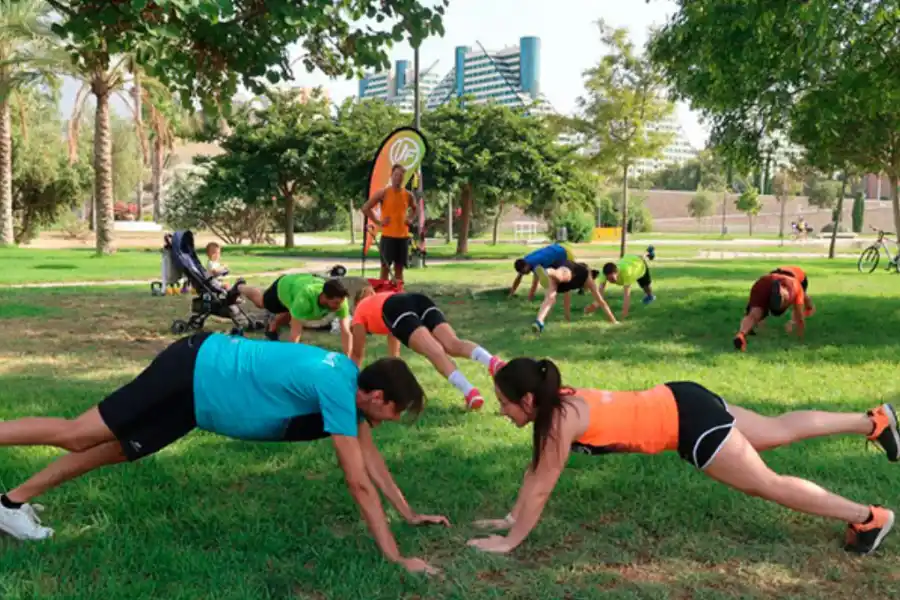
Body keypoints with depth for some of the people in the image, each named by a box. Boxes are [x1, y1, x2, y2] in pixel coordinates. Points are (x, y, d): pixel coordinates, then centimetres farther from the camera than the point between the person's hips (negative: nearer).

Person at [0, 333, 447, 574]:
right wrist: (395, 557, -21)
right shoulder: (338, 388, -27)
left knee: (117, 449, 17)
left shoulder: (351, 376, -1)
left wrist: (409, 513, 14)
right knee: (77, 434, 1)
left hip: (205, 371, 8)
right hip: (193, 373, -8)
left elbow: (369, 456, 10)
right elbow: (358, 481, -26)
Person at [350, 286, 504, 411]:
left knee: (435, 352, -25)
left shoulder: (360, 312, 35)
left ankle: (469, 392, -47)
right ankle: (493, 362, -47)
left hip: (397, 309, -5)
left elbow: (357, 353, 36)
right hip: (421, 300, 5)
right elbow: (394, 349, 58)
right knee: (453, 344, -16)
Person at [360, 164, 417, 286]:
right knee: (385, 267, -1)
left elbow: (414, 208, 27)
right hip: (388, 236, -4)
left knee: (399, 268, 9)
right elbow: (365, 208, -7)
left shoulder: (408, 195, 6)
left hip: (403, 236, 4)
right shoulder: (383, 193, -7)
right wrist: (378, 222, -9)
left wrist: (410, 219, 9)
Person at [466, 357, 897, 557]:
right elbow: (535, 468, 11)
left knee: (768, 484, 4)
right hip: (679, 404, 8)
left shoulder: (561, 419, -25)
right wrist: (512, 517, 14)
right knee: (780, 432, 22)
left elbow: (542, 487, -20)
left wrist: (511, 541, -11)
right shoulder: (554, 404, 0)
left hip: (688, 420, -8)